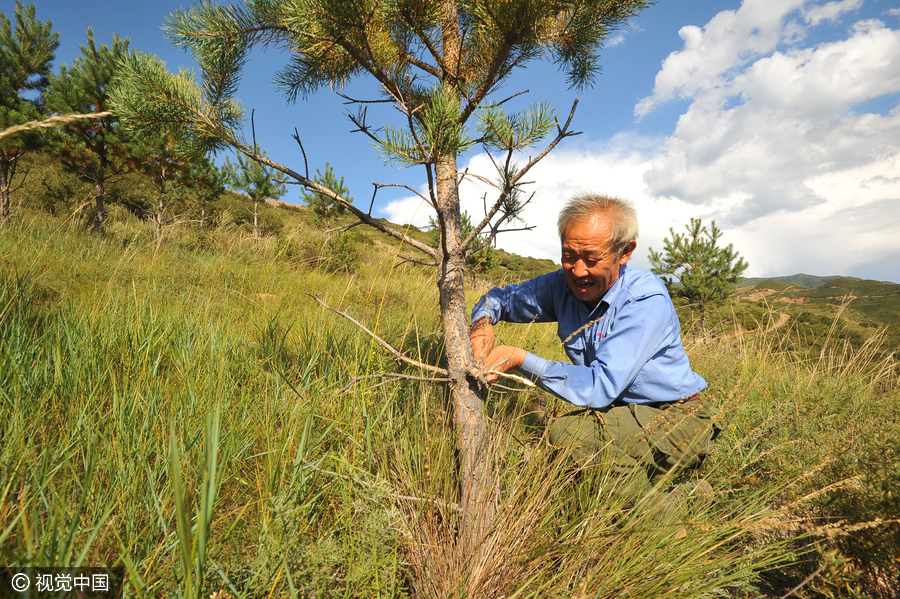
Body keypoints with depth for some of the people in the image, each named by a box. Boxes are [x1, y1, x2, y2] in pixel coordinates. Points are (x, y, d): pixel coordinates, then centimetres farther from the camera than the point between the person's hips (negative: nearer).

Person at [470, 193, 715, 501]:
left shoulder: (646, 300, -24)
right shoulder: (564, 285, -5)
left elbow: (601, 387, -30)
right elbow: (501, 297, 8)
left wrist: (520, 359, -30)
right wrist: (483, 322, -16)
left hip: (675, 418, -7)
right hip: (622, 412, 7)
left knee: (567, 432, -30)